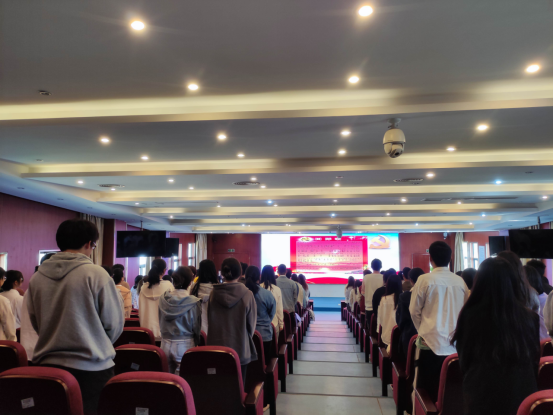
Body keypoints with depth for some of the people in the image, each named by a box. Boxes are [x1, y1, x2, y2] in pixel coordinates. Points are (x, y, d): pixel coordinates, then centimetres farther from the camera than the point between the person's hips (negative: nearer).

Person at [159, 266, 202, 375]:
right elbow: (196, 327, -4)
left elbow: (161, 323, 9)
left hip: (166, 344, 4)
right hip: (185, 345, -4)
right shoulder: (193, 302, -12)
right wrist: (196, 343, 12)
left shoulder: (163, 299, -1)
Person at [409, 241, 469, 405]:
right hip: (456, 343, 3)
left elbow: (414, 311, 0)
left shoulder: (425, 279, -7)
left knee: (427, 390, 5)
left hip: (431, 341, -3)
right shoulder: (460, 281, 1)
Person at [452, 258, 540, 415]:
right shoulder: (529, 317, -10)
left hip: (482, 395, -2)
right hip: (522, 395, 2)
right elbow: (534, 360, 5)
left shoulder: (470, 315, -17)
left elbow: (465, 360, -3)